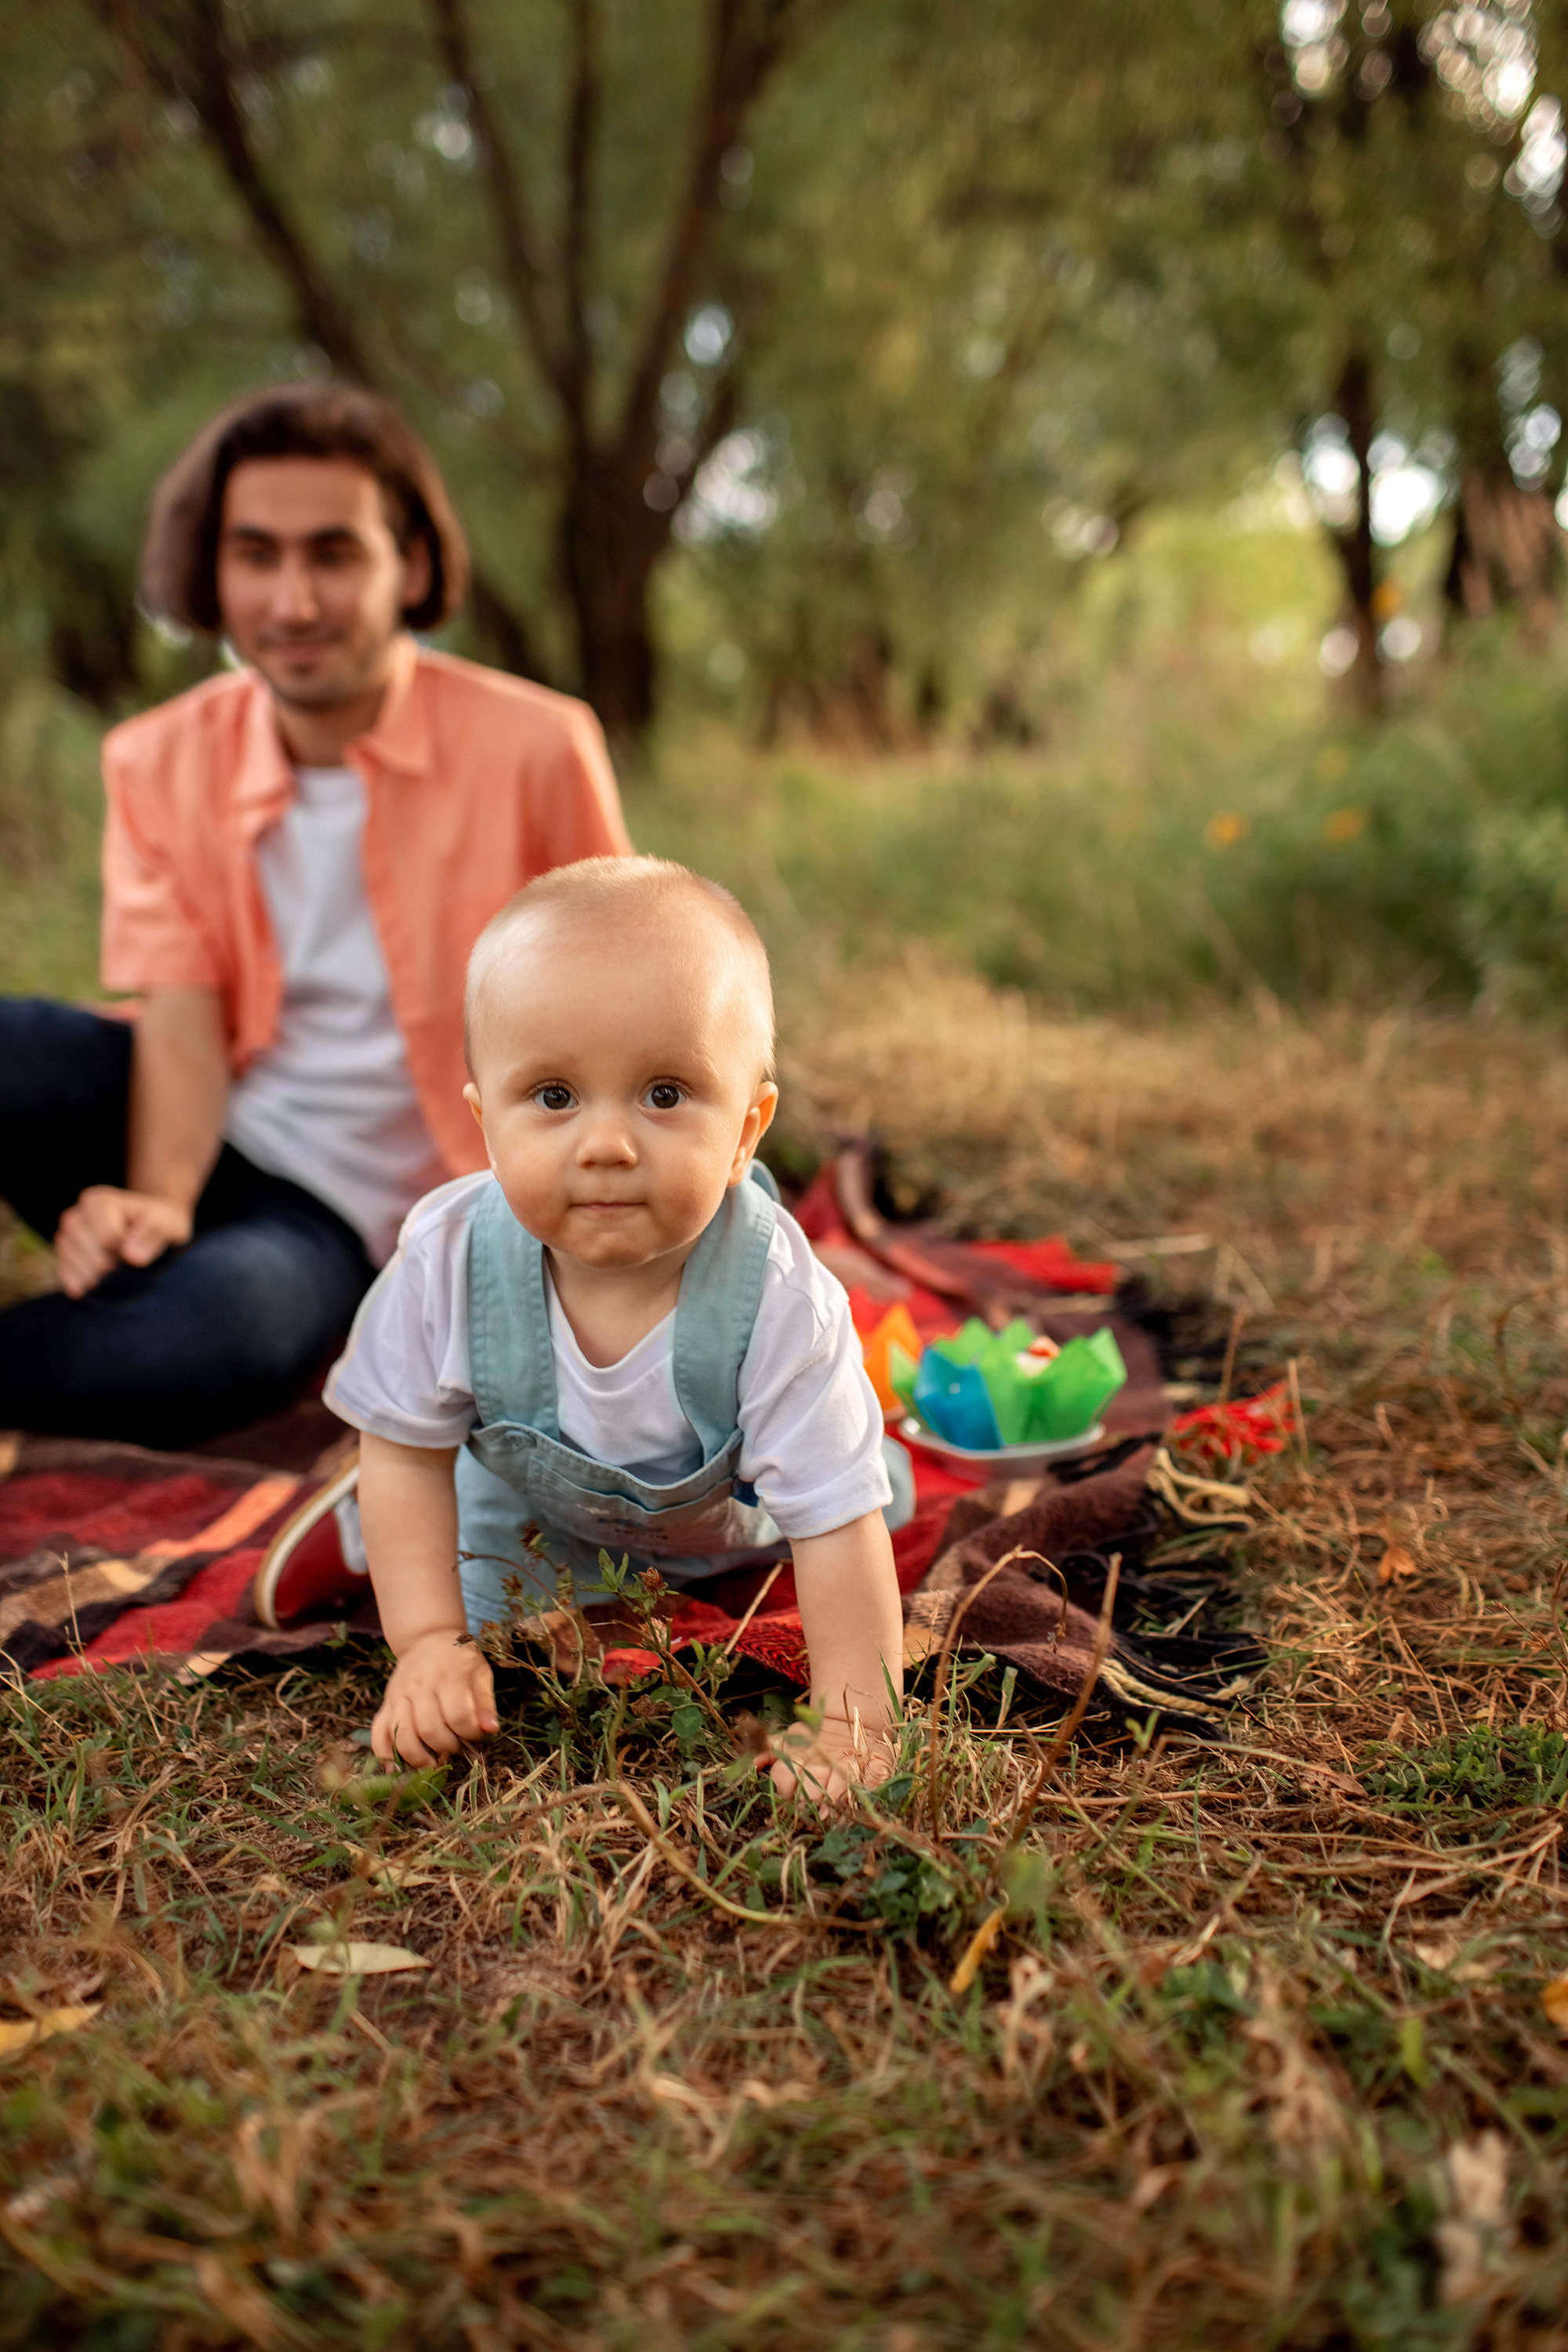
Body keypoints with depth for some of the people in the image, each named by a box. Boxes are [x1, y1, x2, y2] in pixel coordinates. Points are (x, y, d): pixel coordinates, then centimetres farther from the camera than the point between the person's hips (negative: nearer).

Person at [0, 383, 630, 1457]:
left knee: (221, 1333, -37)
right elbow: (181, 1019, -9)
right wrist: (156, 1197, -27)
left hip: (339, 1214, -2)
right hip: (195, 1142, 3)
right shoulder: (160, 763, -1)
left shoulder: (532, 751, -11)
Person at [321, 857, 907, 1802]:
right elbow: (406, 1451, -18)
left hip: (732, 1506, 0)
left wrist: (853, 1729, -35)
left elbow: (838, 1526, -35)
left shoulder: (776, 1300, -43)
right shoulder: (450, 1258, -36)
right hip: (538, 1509, 1)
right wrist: (430, 1642, -22)